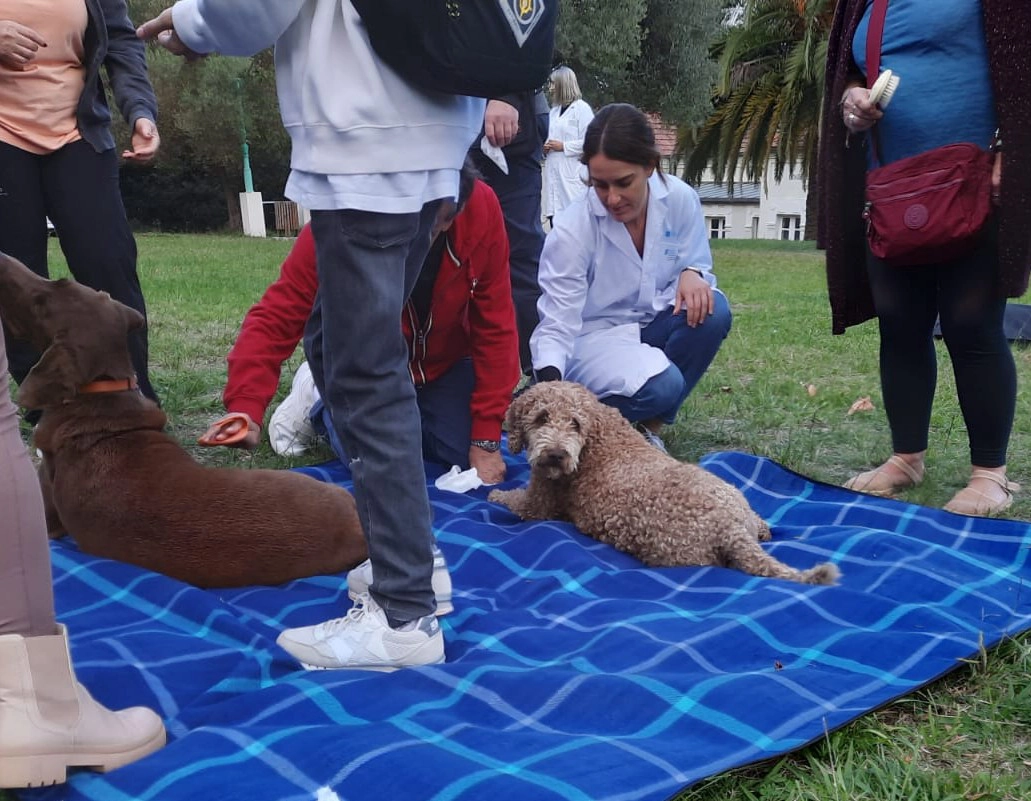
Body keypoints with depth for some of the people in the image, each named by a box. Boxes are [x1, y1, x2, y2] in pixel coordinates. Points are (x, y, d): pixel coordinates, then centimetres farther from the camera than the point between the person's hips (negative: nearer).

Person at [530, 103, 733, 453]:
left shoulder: (680, 199, -13)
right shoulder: (571, 230, -23)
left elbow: (697, 263, 2)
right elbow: (557, 323, -23)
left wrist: (692, 275, -25)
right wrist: (549, 386, -42)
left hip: (652, 323, 5)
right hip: (593, 336, -5)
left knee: (712, 312, -26)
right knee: (659, 387, -33)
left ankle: (650, 424, -8)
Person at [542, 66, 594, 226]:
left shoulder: (582, 108, -2)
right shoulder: (554, 111, 19)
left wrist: (563, 146, -12)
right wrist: (545, 148, 9)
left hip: (573, 177, -7)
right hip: (554, 175, 7)